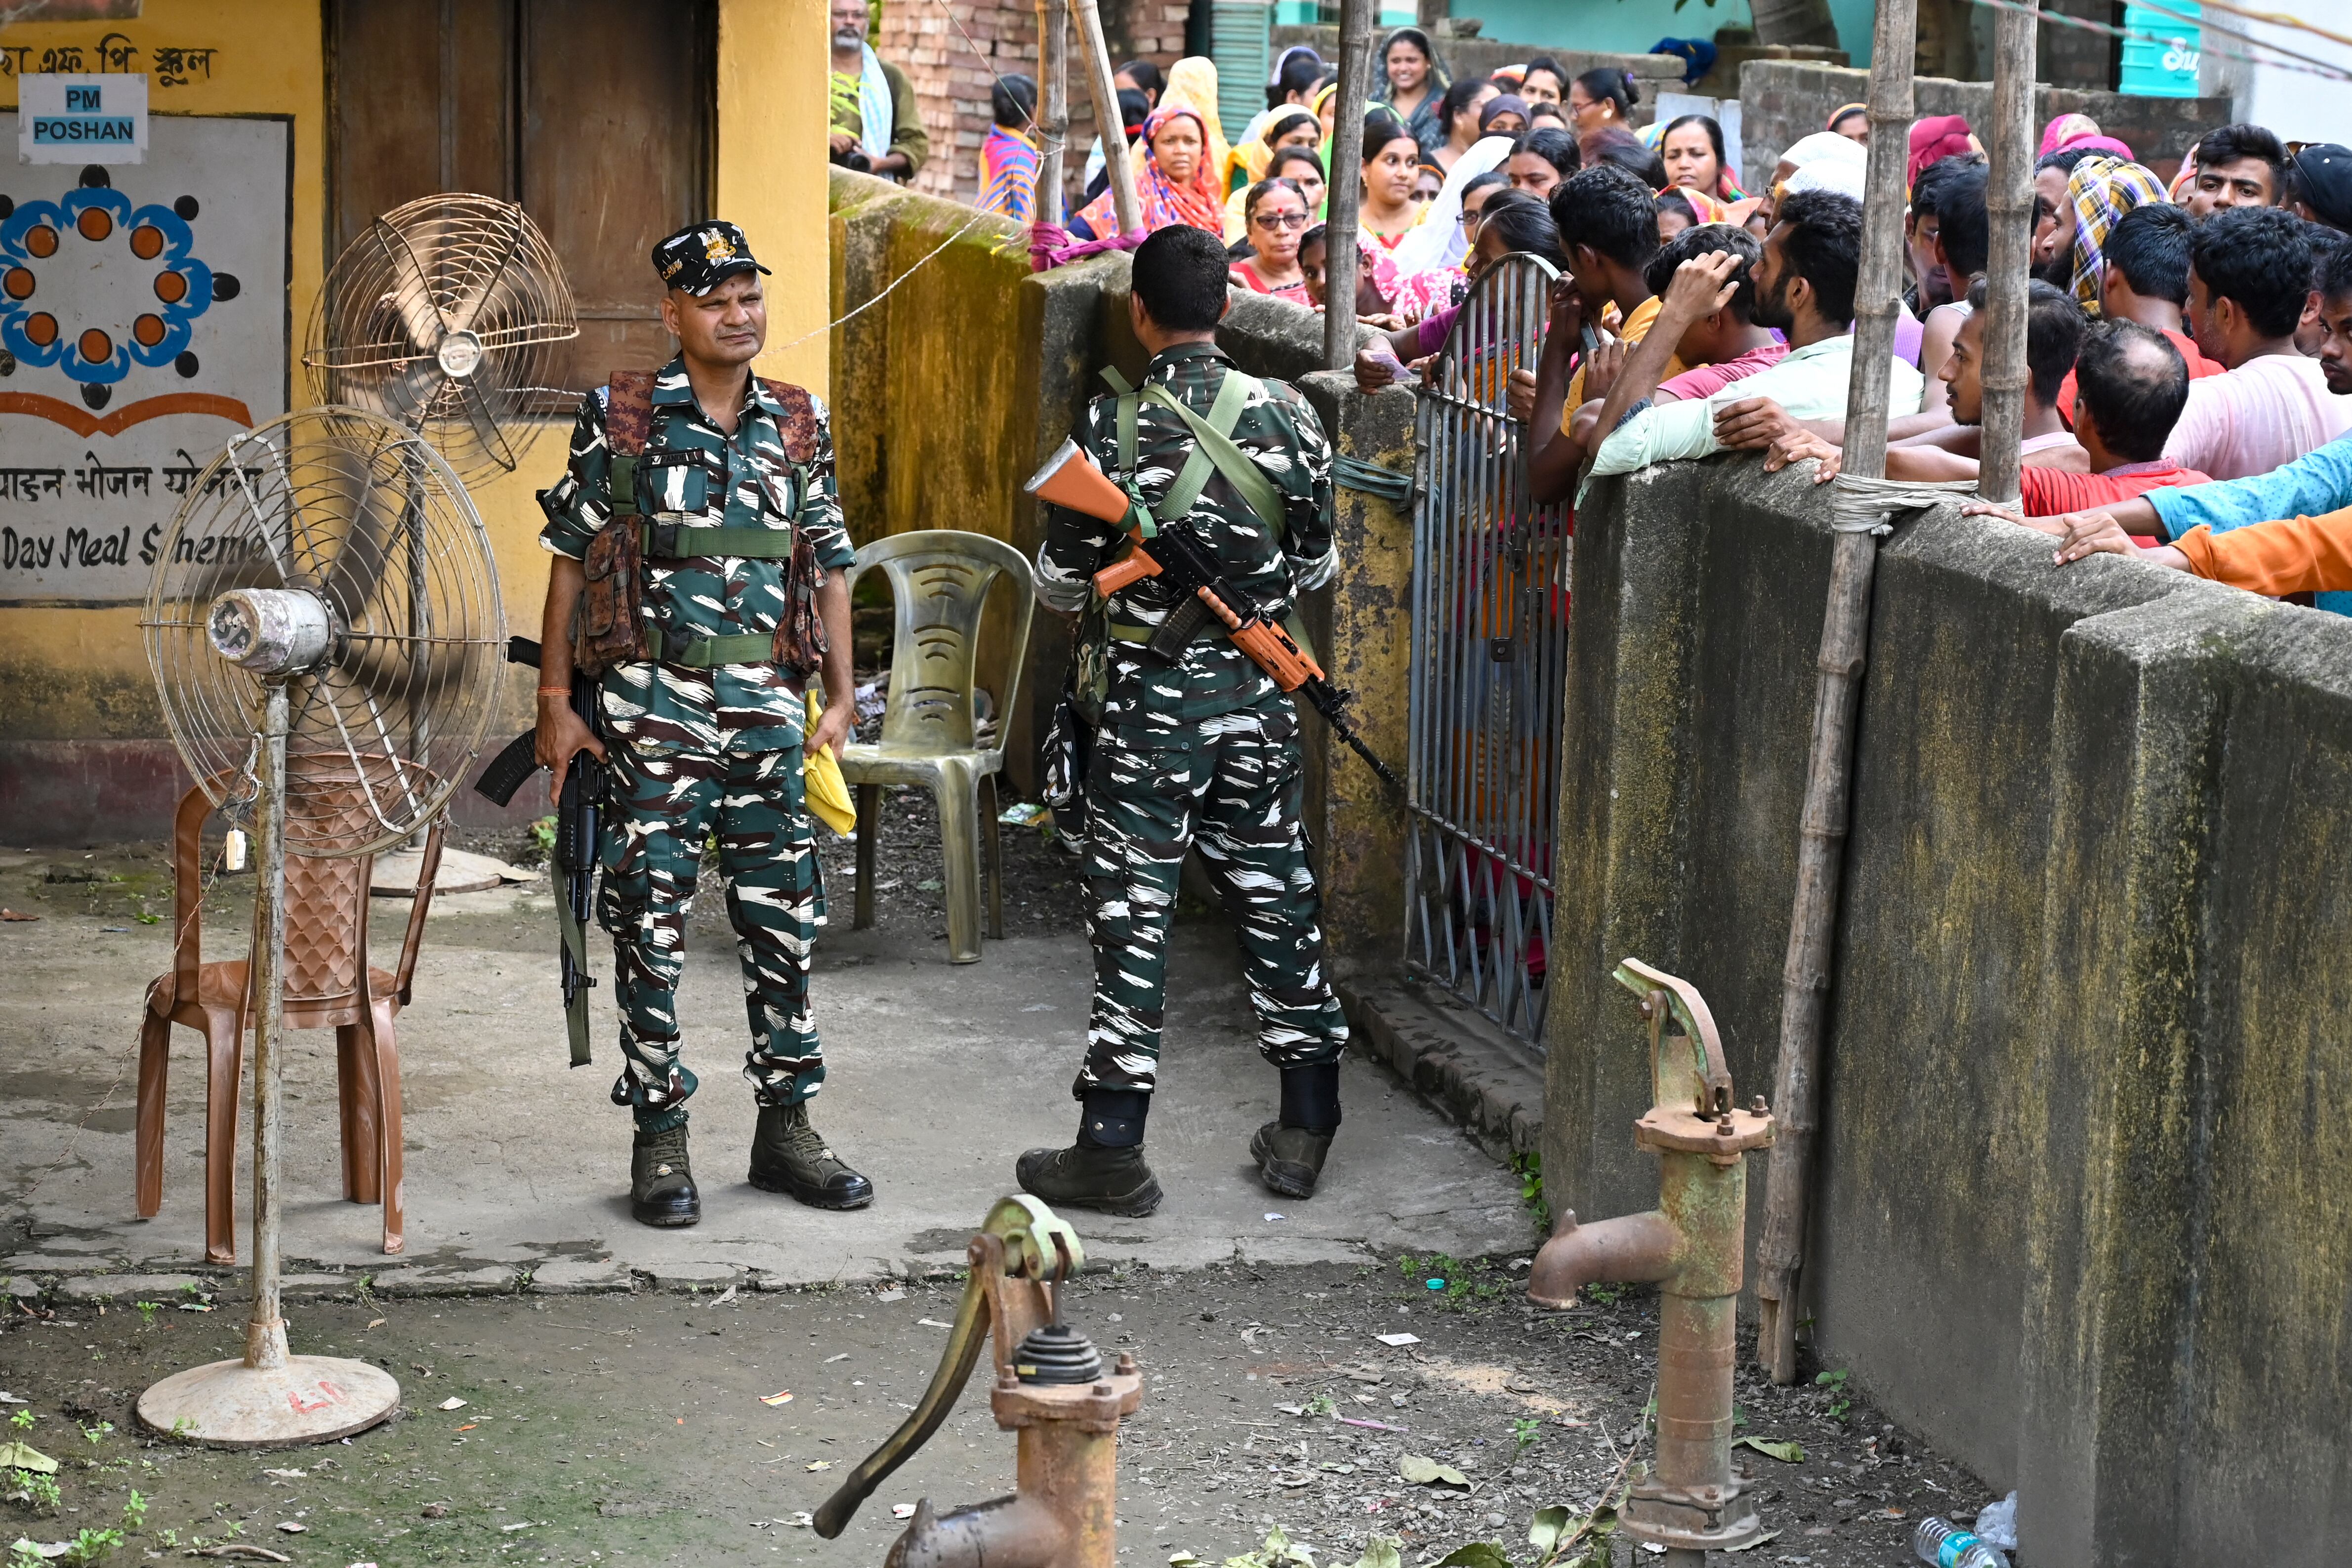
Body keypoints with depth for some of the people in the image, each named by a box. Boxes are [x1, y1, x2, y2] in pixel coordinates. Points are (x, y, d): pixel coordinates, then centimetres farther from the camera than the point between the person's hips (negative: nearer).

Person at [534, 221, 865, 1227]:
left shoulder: (799, 424, 9)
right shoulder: (622, 418, -1)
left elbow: (831, 565, 14)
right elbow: (571, 560, 1)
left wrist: (842, 696, 7)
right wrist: (556, 703, -3)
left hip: (765, 706, 3)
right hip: (653, 708, -3)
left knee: (784, 919, 6)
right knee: (651, 926, 0)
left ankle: (786, 1128, 18)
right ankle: (659, 1143, 8)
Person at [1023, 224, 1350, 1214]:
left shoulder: (1110, 428, -12)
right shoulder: (1288, 416, -3)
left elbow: (1061, 582, -5)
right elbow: (1318, 565, 8)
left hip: (1150, 695, -3)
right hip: (1258, 687, 3)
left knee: (1133, 909, 2)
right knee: (1275, 896, 13)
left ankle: (1113, 1149, 4)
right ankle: (1305, 1131, 20)